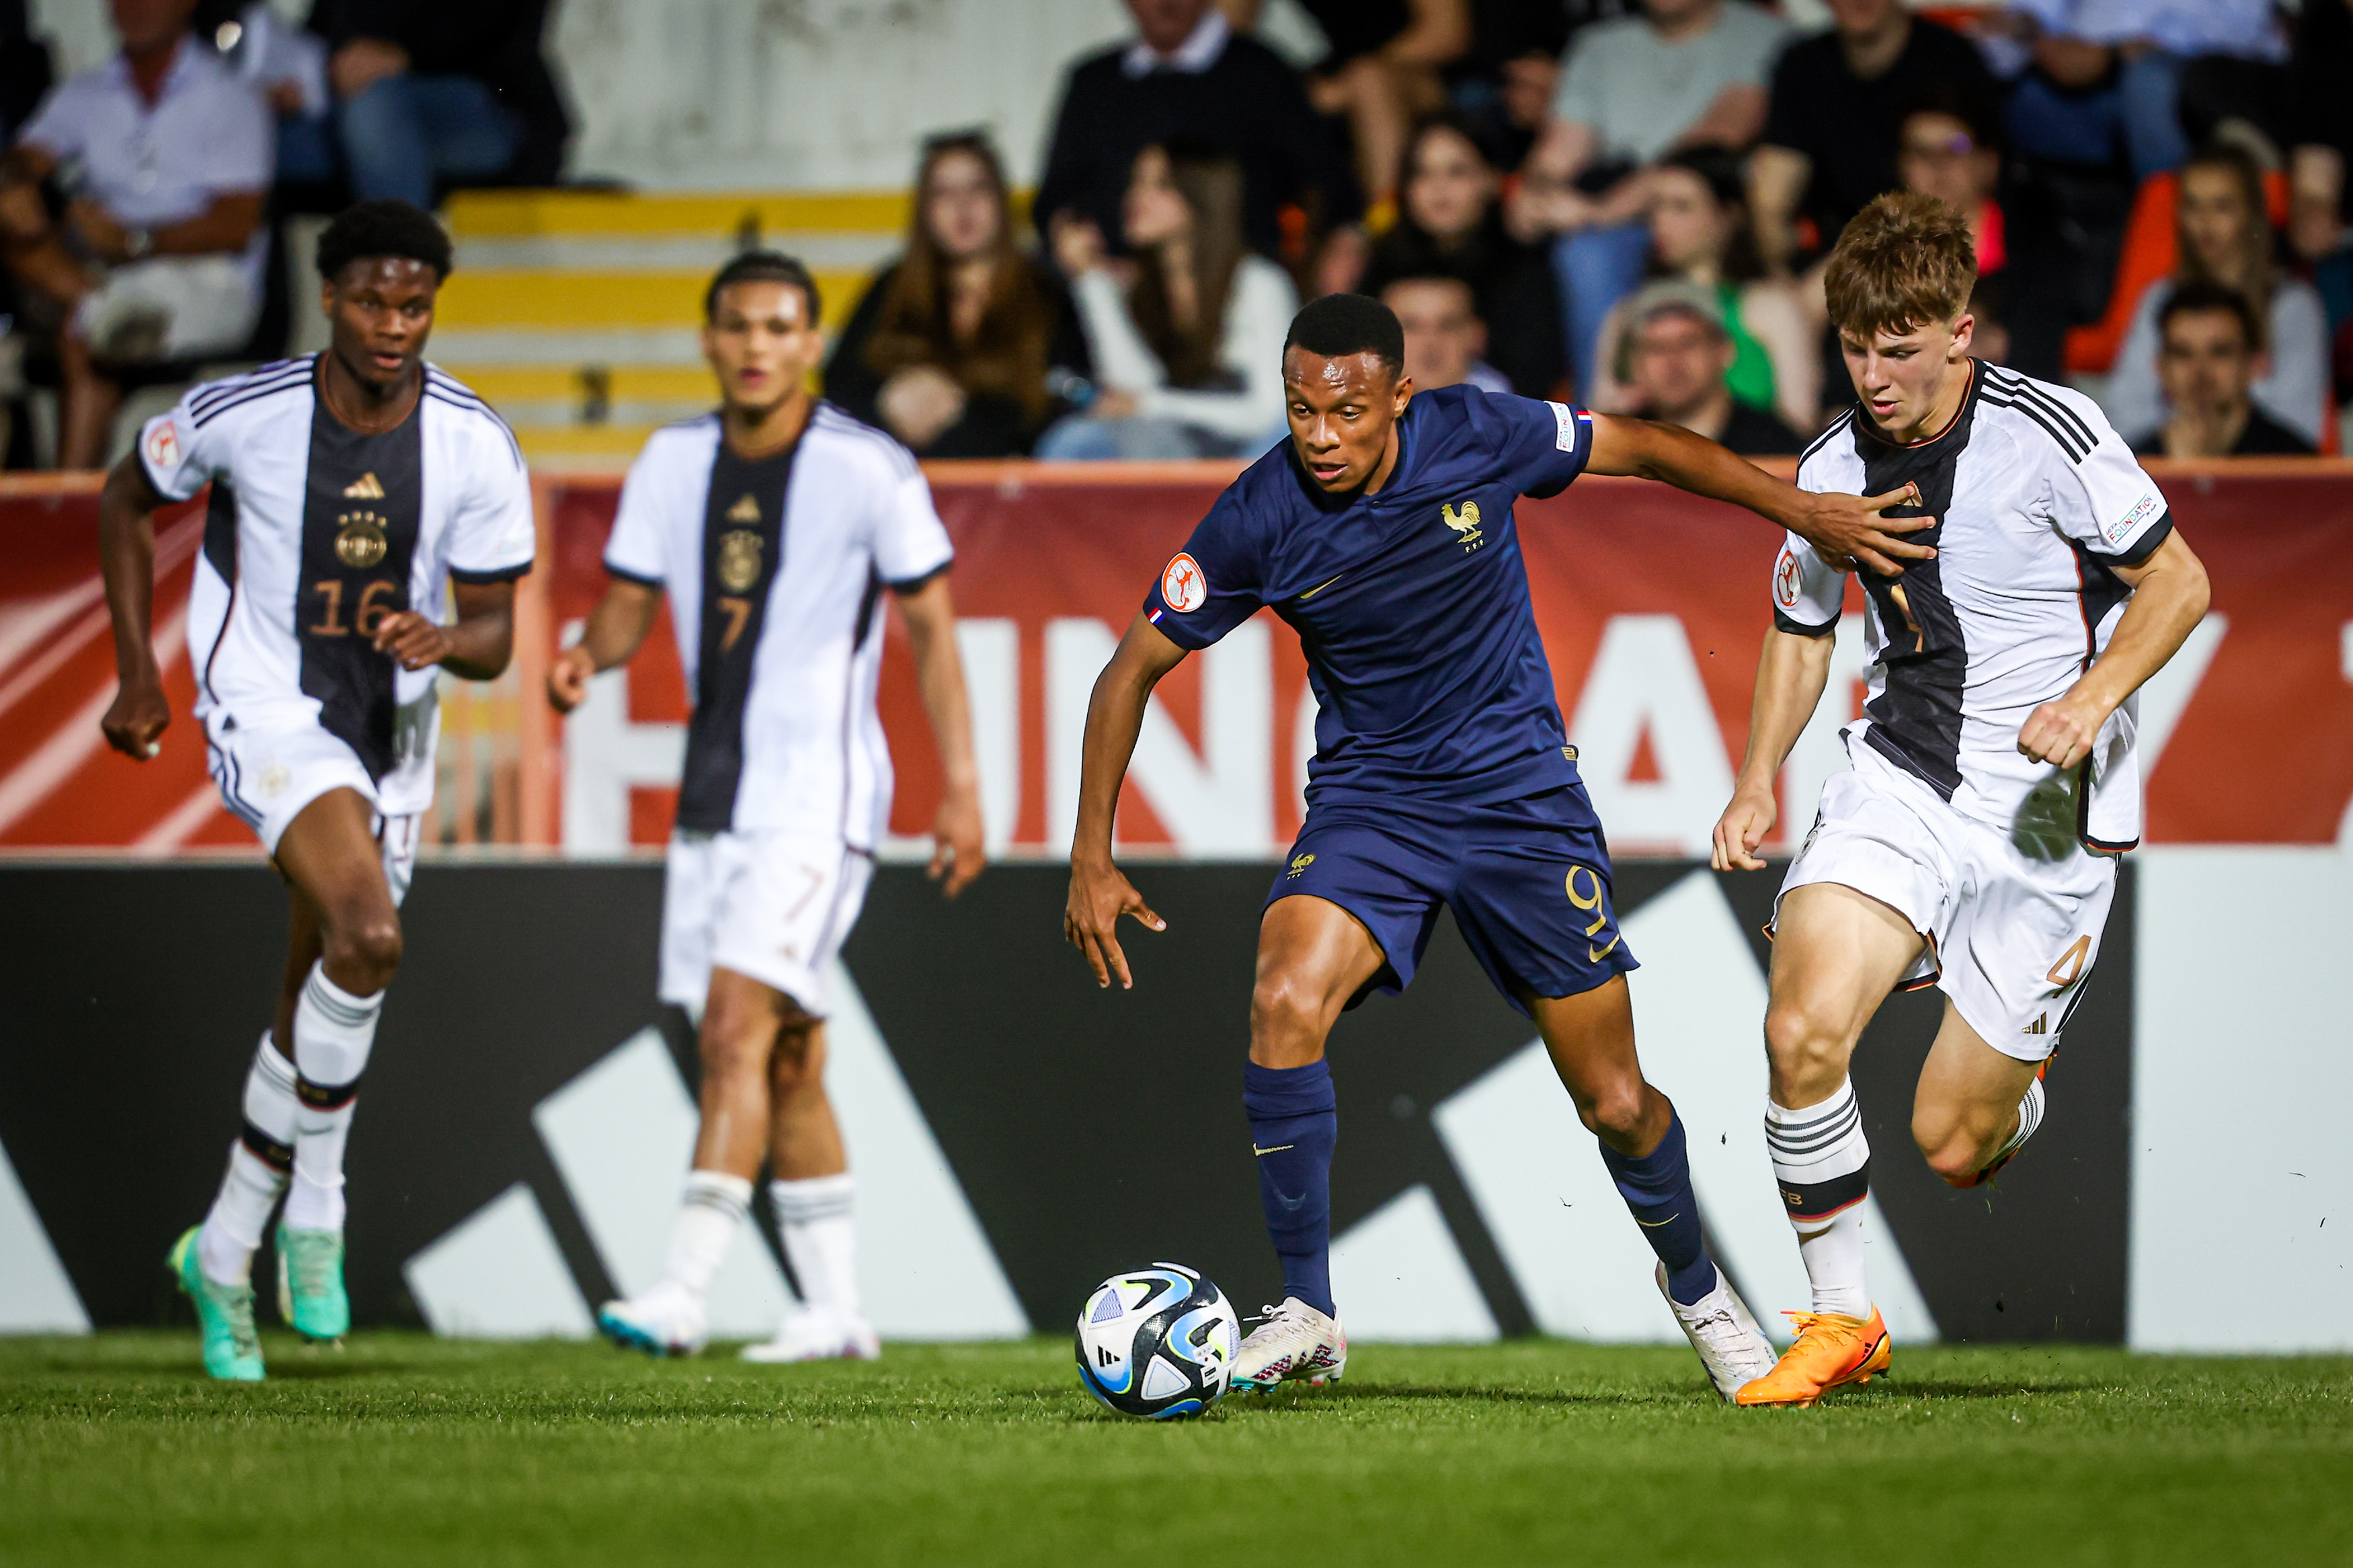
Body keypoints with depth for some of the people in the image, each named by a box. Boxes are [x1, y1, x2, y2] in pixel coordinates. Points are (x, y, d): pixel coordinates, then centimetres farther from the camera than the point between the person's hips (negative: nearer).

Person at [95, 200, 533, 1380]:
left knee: (315, 1008, 11)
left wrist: (444, 641, -28)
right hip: (268, 710, -4)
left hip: (392, 731, 4)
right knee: (366, 937, -28)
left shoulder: (476, 448, -8)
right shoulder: (241, 415, -14)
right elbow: (128, 499, 6)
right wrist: (138, 673, 4)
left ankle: (223, 1257, 28)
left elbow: (492, 636, -3)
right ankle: (316, 1208, -13)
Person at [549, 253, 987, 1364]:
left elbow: (931, 630, -4)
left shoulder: (870, 471, -8)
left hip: (818, 798, -6)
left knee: (737, 1031, -18)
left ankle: (683, 1293, -23)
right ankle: (835, 1309, 18)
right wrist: (588, 657, -13)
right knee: (786, 1063, 11)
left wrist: (961, 789, -8)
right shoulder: (672, 464, 6)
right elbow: (631, 601, 10)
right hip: (714, 798, 6)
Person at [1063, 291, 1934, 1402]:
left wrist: (1804, 513, 6)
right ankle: (1306, 1318, -16)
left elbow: (1643, 448, 2)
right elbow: (1134, 669, -6)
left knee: (1615, 1102, 3)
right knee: (1284, 1006, -28)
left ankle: (1693, 1284, 34)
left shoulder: (1475, 437, -16)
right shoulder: (1258, 520, -15)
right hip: (1367, 801, 0)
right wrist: (1092, 861, -11)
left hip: (1522, 795, 0)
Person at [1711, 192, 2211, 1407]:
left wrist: (2094, 695, -23)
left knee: (1951, 1142, -2)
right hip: (1898, 779, 3)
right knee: (1803, 1029, -23)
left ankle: (2013, 1094, 39)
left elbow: (2178, 580, -7)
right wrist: (1759, 781, 5)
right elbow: (1800, 630, 18)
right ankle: (1839, 1319, -5)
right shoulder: (1832, 468, 2)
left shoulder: (2047, 433, -13)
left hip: (2046, 807, -3)